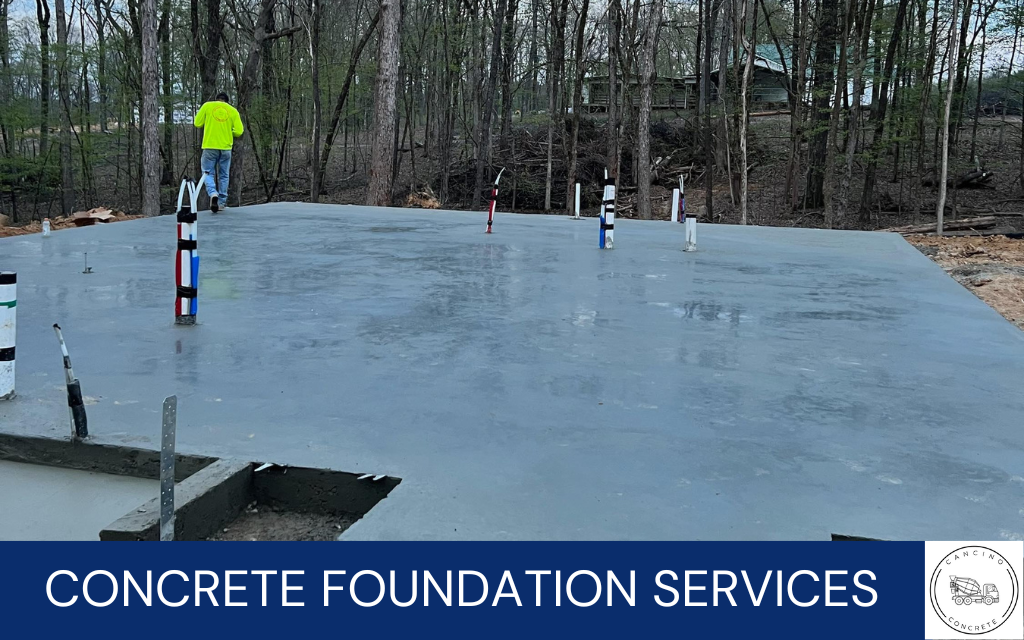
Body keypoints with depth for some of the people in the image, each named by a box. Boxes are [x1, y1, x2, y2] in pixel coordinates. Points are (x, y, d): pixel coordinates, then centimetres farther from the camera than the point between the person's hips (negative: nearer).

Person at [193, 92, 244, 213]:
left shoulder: (207, 106, 2)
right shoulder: (233, 110, 4)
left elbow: (197, 124, 3)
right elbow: (239, 131, 0)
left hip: (210, 146, -1)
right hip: (226, 148, 1)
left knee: (208, 173, 6)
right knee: (223, 175, 12)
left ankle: (213, 193, -21)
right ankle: (221, 203, 14)